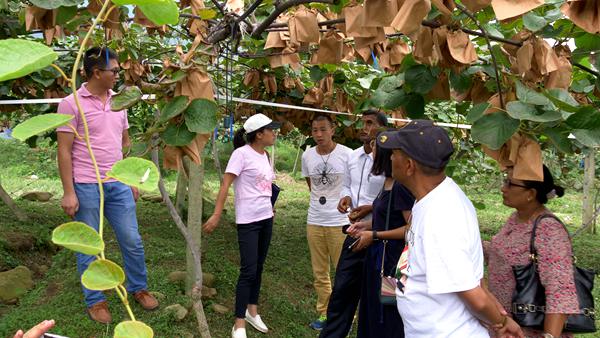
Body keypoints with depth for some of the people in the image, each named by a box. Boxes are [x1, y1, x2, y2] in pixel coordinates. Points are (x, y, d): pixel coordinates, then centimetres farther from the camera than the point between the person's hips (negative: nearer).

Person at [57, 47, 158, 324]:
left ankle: (138, 288, 29)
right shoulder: (71, 104, -8)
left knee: (132, 241, 10)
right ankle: (95, 301, 23)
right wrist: (68, 192, -12)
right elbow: (64, 151, -9)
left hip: (118, 185, 5)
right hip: (86, 187, -5)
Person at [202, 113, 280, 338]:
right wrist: (217, 215, -20)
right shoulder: (242, 153, -13)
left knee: (258, 267, 16)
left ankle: (252, 310, 32)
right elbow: (225, 185, -16)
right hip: (248, 220, -7)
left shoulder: (264, 155, 10)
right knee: (249, 270, -6)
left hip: (266, 218, 8)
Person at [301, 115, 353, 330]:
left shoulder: (347, 154, -11)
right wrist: (321, 199, 9)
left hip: (340, 221, -4)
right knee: (319, 272, 13)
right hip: (314, 221, 4)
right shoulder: (307, 156, 1)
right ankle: (324, 313, 27)